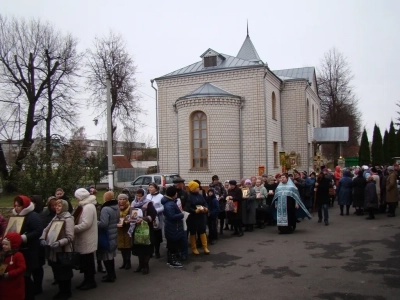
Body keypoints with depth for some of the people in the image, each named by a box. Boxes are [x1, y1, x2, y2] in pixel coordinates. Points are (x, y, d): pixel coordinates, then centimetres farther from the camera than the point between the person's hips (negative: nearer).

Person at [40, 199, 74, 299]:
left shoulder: (68, 218, -13)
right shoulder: (55, 218, 10)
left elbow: (70, 237, -20)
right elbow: (46, 229, 8)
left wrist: (59, 242, -33)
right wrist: (42, 239, -11)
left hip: (63, 251, -7)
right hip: (54, 251, 7)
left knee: (65, 273, 7)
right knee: (57, 273, 15)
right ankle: (61, 291, 31)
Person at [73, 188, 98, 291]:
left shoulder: (89, 207, -19)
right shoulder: (84, 206, 14)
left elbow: (86, 224, -25)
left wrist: (73, 228, -19)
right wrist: (74, 227, 3)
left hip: (87, 240, -10)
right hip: (84, 239, 10)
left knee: (88, 261, 0)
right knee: (85, 261, 16)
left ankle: (91, 281, 11)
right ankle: (87, 280, 25)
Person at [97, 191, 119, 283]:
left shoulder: (105, 209, -23)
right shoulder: (116, 207, 5)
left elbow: (103, 224, -28)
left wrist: (95, 222, -12)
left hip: (107, 236, -9)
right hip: (113, 235, 9)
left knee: (106, 256, 2)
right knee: (111, 255, 20)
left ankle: (110, 276, 8)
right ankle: (112, 273, 29)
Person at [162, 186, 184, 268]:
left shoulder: (168, 202, 9)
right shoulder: (170, 204, -27)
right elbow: (172, 216, -33)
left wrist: (179, 212, 5)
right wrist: (181, 214, -19)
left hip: (171, 228, 11)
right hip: (174, 228, -11)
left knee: (171, 244, 20)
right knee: (175, 245, 1)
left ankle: (170, 259, 31)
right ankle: (173, 261, 11)